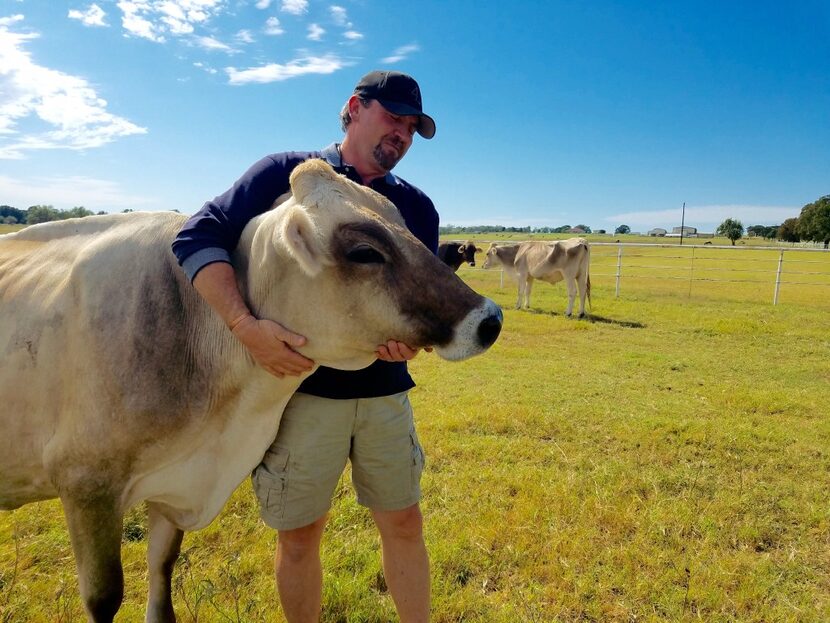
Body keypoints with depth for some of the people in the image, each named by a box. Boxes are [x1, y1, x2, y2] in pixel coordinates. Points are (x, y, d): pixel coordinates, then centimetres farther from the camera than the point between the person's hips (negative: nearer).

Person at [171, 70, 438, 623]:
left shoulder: (417, 207, 8)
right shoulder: (285, 173, -2)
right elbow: (197, 238, -12)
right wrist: (247, 325, -26)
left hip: (385, 391, 3)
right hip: (302, 385, -3)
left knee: (404, 523, 13)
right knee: (299, 535, 10)